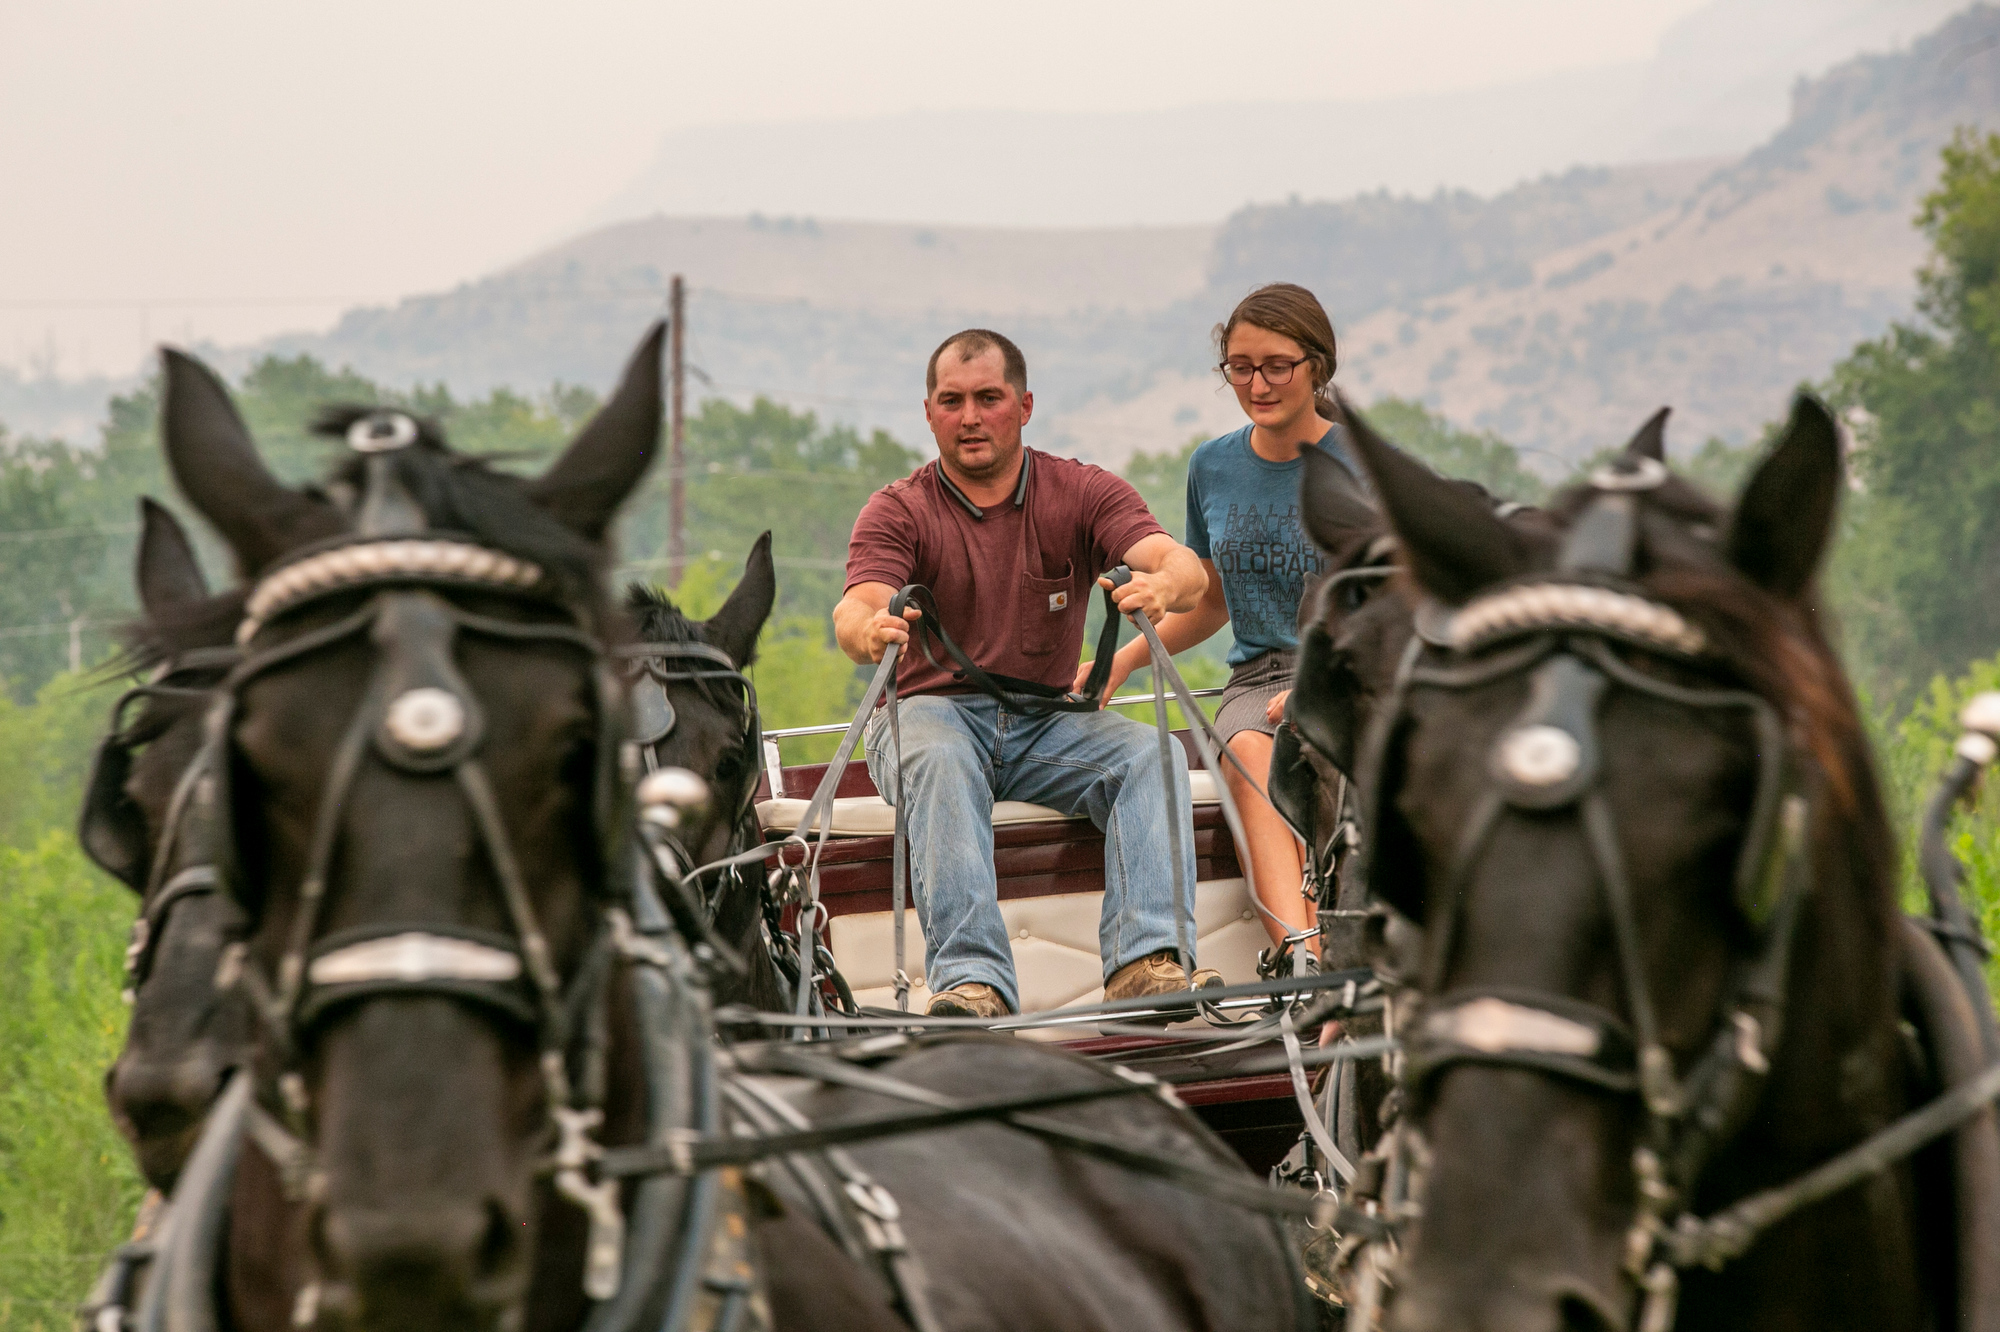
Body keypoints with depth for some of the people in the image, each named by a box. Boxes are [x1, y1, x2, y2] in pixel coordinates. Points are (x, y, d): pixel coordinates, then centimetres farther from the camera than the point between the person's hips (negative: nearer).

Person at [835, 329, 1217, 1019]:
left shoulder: (1083, 494, 4)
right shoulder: (897, 510, 1)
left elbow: (1184, 566, -14)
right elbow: (856, 611, -18)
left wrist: (1163, 585, -40)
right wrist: (868, 631, -45)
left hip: (1045, 722, 2)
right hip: (932, 710, -2)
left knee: (1153, 753, -25)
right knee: (941, 762, -35)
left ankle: (1144, 961, -39)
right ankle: (971, 979, -48)